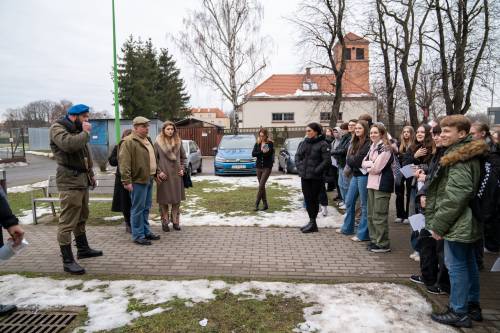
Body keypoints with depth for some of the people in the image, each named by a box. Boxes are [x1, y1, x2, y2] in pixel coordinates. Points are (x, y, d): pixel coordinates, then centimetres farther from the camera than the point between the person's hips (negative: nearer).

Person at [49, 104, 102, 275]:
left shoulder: (77, 131, 21)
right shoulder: (57, 128, -8)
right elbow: (69, 145, -29)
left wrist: (91, 173, 20)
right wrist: (85, 132, -15)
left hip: (82, 179, 10)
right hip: (69, 181, -10)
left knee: (82, 217, 19)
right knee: (67, 221, -7)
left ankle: (83, 249, 33)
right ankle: (68, 261, -3)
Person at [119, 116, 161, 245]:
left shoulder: (147, 140, 17)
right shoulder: (128, 142, -12)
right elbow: (124, 163, -17)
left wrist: (157, 172, 20)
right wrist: (127, 181, -21)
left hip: (149, 179, 9)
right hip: (138, 180, -9)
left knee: (146, 208, 15)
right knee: (138, 209, -2)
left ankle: (146, 231, 25)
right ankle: (138, 236, 6)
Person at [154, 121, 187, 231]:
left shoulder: (178, 142, 6)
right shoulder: (158, 142, -4)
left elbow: (183, 157, 15)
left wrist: (182, 168, 4)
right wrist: (159, 171, -9)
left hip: (176, 174, 3)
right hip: (164, 175, -3)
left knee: (177, 199, 8)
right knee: (164, 200, 3)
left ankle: (175, 221, 19)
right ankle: (165, 222, 15)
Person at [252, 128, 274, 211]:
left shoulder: (270, 143, -4)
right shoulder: (257, 144, 7)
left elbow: (271, 154, -12)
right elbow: (253, 154, -4)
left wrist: (260, 153, -19)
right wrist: (262, 152, -18)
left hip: (267, 167, -5)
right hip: (259, 167, 5)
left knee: (261, 186, -12)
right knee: (262, 186, 8)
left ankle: (256, 203, -7)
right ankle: (265, 204, 15)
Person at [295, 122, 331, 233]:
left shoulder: (323, 144, -9)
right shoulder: (303, 143, 9)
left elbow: (327, 160, -13)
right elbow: (297, 156, 13)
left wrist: (316, 170, -15)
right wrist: (300, 168, 0)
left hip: (316, 178, -6)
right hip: (304, 176, 6)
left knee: (314, 199, 2)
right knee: (307, 199, 10)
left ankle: (313, 223, 12)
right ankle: (312, 222, 21)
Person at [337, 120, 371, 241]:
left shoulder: (368, 143, -12)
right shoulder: (355, 143, 15)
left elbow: (359, 159, -17)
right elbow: (349, 158, 12)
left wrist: (350, 161, 1)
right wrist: (349, 167, -6)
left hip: (363, 175, -9)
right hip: (355, 175, 9)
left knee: (364, 205, -1)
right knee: (349, 202, 15)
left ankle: (363, 234, 7)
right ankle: (347, 228, 30)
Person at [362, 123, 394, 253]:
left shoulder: (385, 148, -12)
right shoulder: (373, 146, 15)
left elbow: (376, 168, -17)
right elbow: (364, 163, 10)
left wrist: (368, 165, 1)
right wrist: (372, 164, -8)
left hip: (382, 184, -9)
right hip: (372, 183, 9)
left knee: (379, 216, -5)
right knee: (371, 215, 14)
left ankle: (383, 244, 4)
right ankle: (374, 240, 25)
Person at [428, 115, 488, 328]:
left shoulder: (459, 158, -20)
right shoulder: (468, 153, 12)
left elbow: (455, 196, -25)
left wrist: (438, 224, -19)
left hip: (457, 223, -10)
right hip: (467, 222, 10)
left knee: (456, 266, 0)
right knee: (468, 263, 18)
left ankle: (459, 312, 10)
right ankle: (473, 306, 31)